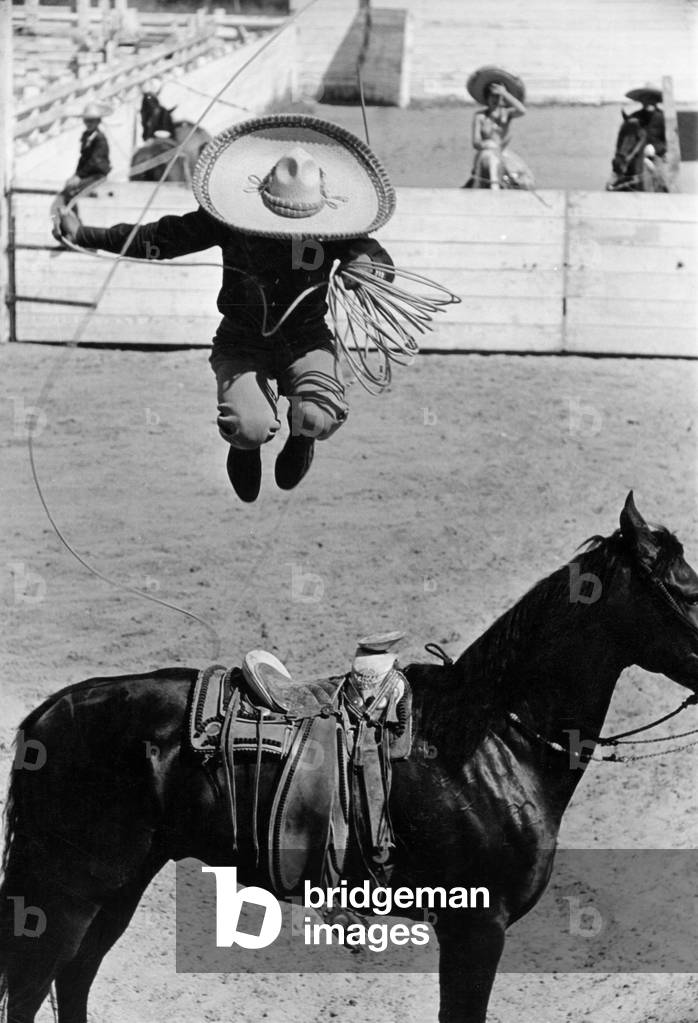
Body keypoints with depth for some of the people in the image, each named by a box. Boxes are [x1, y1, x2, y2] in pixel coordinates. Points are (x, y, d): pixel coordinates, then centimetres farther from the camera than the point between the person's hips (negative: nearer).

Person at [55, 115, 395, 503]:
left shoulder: (335, 229, -12)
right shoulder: (232, 218, -15)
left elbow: (383, 264, -5)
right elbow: (158, 238, -7)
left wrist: (366, 264, -31)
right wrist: (85, 235, -7)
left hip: (307, 341, 1)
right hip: (242, 343, 0)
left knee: (319, 419, -30)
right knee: (251, 428, -28)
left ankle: (302, 435, 13)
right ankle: (245, 442, 15)